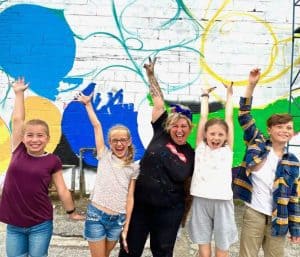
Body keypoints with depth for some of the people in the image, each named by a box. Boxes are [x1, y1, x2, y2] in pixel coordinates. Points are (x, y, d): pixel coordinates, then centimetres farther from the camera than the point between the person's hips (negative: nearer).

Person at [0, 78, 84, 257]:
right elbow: (17, 119, 1)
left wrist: (72, 213, 7)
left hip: (41, 225, -2)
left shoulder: (53, 161, -6)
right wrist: (19, 93, 7)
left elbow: (62, 190, 1)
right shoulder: (18, 152, -2)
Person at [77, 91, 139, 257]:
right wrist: (87, 104, 6)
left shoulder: (134, 168, 4)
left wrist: (126, 228, 0)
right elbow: (97, 125, 3)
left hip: (118, 220, 2)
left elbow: (130, 198, 2)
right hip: (96, 215, -1)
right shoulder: (104, 156, 2)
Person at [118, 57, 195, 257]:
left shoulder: (191, 154, 0)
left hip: (169, 210, 0)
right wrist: (151, 75, 2)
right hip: (140, 203, 0)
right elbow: (159, 103, -3)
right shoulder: (161, 134, -2)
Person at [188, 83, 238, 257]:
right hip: (201, 201, 0)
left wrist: (229, 94, 17)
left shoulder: (227, 150, 7)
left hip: (222, 202, 0)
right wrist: (205, 95, 18)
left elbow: (229, 117, 10)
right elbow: (203, 117, 9)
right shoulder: (200, 148, 7)